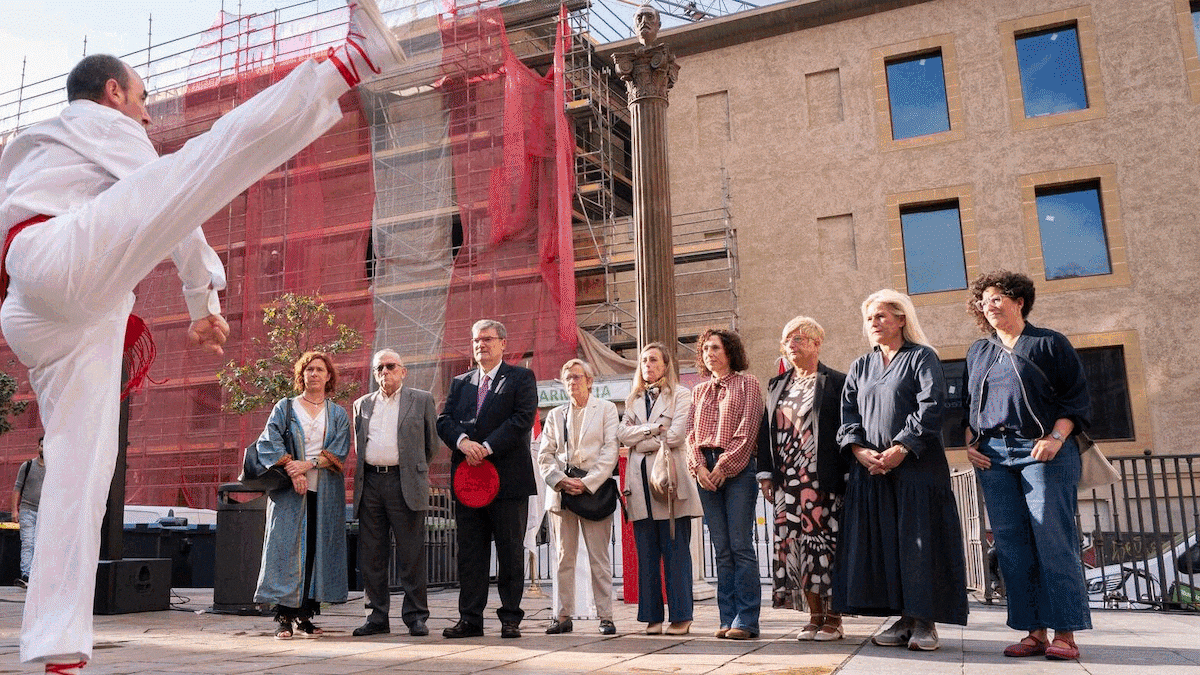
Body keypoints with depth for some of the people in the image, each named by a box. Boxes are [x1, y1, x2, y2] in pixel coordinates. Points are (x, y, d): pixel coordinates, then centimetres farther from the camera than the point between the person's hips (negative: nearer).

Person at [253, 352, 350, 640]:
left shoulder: (338, 414, 13)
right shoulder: (285, 408, 10)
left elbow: (339, 451, 0)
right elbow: (269, 441, -2)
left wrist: (308, 464, -14)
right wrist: (292, 470, -15)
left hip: (325, 492, 1)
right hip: (289, 490, -1)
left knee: (318, 549, -1)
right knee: (286, 546, -7)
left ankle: (305, 615, 5)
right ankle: (284, 617, -3)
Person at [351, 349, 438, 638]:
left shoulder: (421, 400, 7)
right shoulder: (362, 404, 18)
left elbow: (431, 443, 10)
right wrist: (365, 473, 14)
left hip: (405, 484, -4)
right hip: (370, 484, 4)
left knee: (411, 556, -2)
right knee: (371, 557, 5)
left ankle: (416, 617, 7)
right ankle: (377, 617, 14)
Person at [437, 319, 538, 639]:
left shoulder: (521, 378, 3)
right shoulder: (460, 382, 18)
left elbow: (523, 419, -10)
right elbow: (444, 420, 8)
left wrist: (487, 448, -16)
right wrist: (463, 441, -13)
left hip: (508, 477, -4)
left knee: (511, 551, 2)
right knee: (469, 552, 6)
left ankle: (510, 619, 11)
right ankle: (470, 618, 13)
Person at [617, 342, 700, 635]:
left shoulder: (681, 396, 6)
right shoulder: (633, 399, 21)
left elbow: (676, 435, -8)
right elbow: (623, 434, 5)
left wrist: (640, 440, -1)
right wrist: (655, 429, -7)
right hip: (640, 481, 5)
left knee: (675, 551, -4)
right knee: (646, 553, 3)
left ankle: (681, 616, 2)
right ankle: (653, 617, 9)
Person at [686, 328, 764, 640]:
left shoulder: (747, 384, 4)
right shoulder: (699, 391, 19)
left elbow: (747, 431, -5)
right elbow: (692, 433, 13)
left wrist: (723, 466, -11)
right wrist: (699, 466, -4)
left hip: (737, 469, -5)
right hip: (706, 471, 5)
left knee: (741, 545, -7)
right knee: (721, 548, 5)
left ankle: (746, 620, -3)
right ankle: (728, 619, 9)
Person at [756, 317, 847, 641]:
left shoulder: (836, 382, 2)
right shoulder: (776, 385, 17)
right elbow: (765, 429, 16)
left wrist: (849, 473, -9)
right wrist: (766, 472, 9)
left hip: (823, 480, -5)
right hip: (787, 481, 5)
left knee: (825, 543, -5)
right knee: (794, 544, 3)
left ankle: (833, 618, 4)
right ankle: (815, 616, 12)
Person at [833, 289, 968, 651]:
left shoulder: (922, 357, 3)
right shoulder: (860, 367, 17)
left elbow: (931, 407, -9)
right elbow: (848, 413, 10)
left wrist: (902, 448, -16)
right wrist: (859, 449, -7)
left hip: (916, 466, -5)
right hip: (871, 469, 5)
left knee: (919, 540, -5)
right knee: (882, 542, 2)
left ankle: (924, 621, 2)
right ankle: (903, 618, 8)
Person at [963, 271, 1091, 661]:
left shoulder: (1050, 343, 6)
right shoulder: (978, 352, 20)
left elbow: (1077, 398, 1)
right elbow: (968, 405, 23)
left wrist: (1056, 437, -12)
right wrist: (970, 443, 9)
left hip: (1043, 451, -4)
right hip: (993, 456, 5)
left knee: (1053, 538, -8)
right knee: (1011, 544, 1)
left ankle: (1065, 633, -2)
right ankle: (1034, 631, 6)